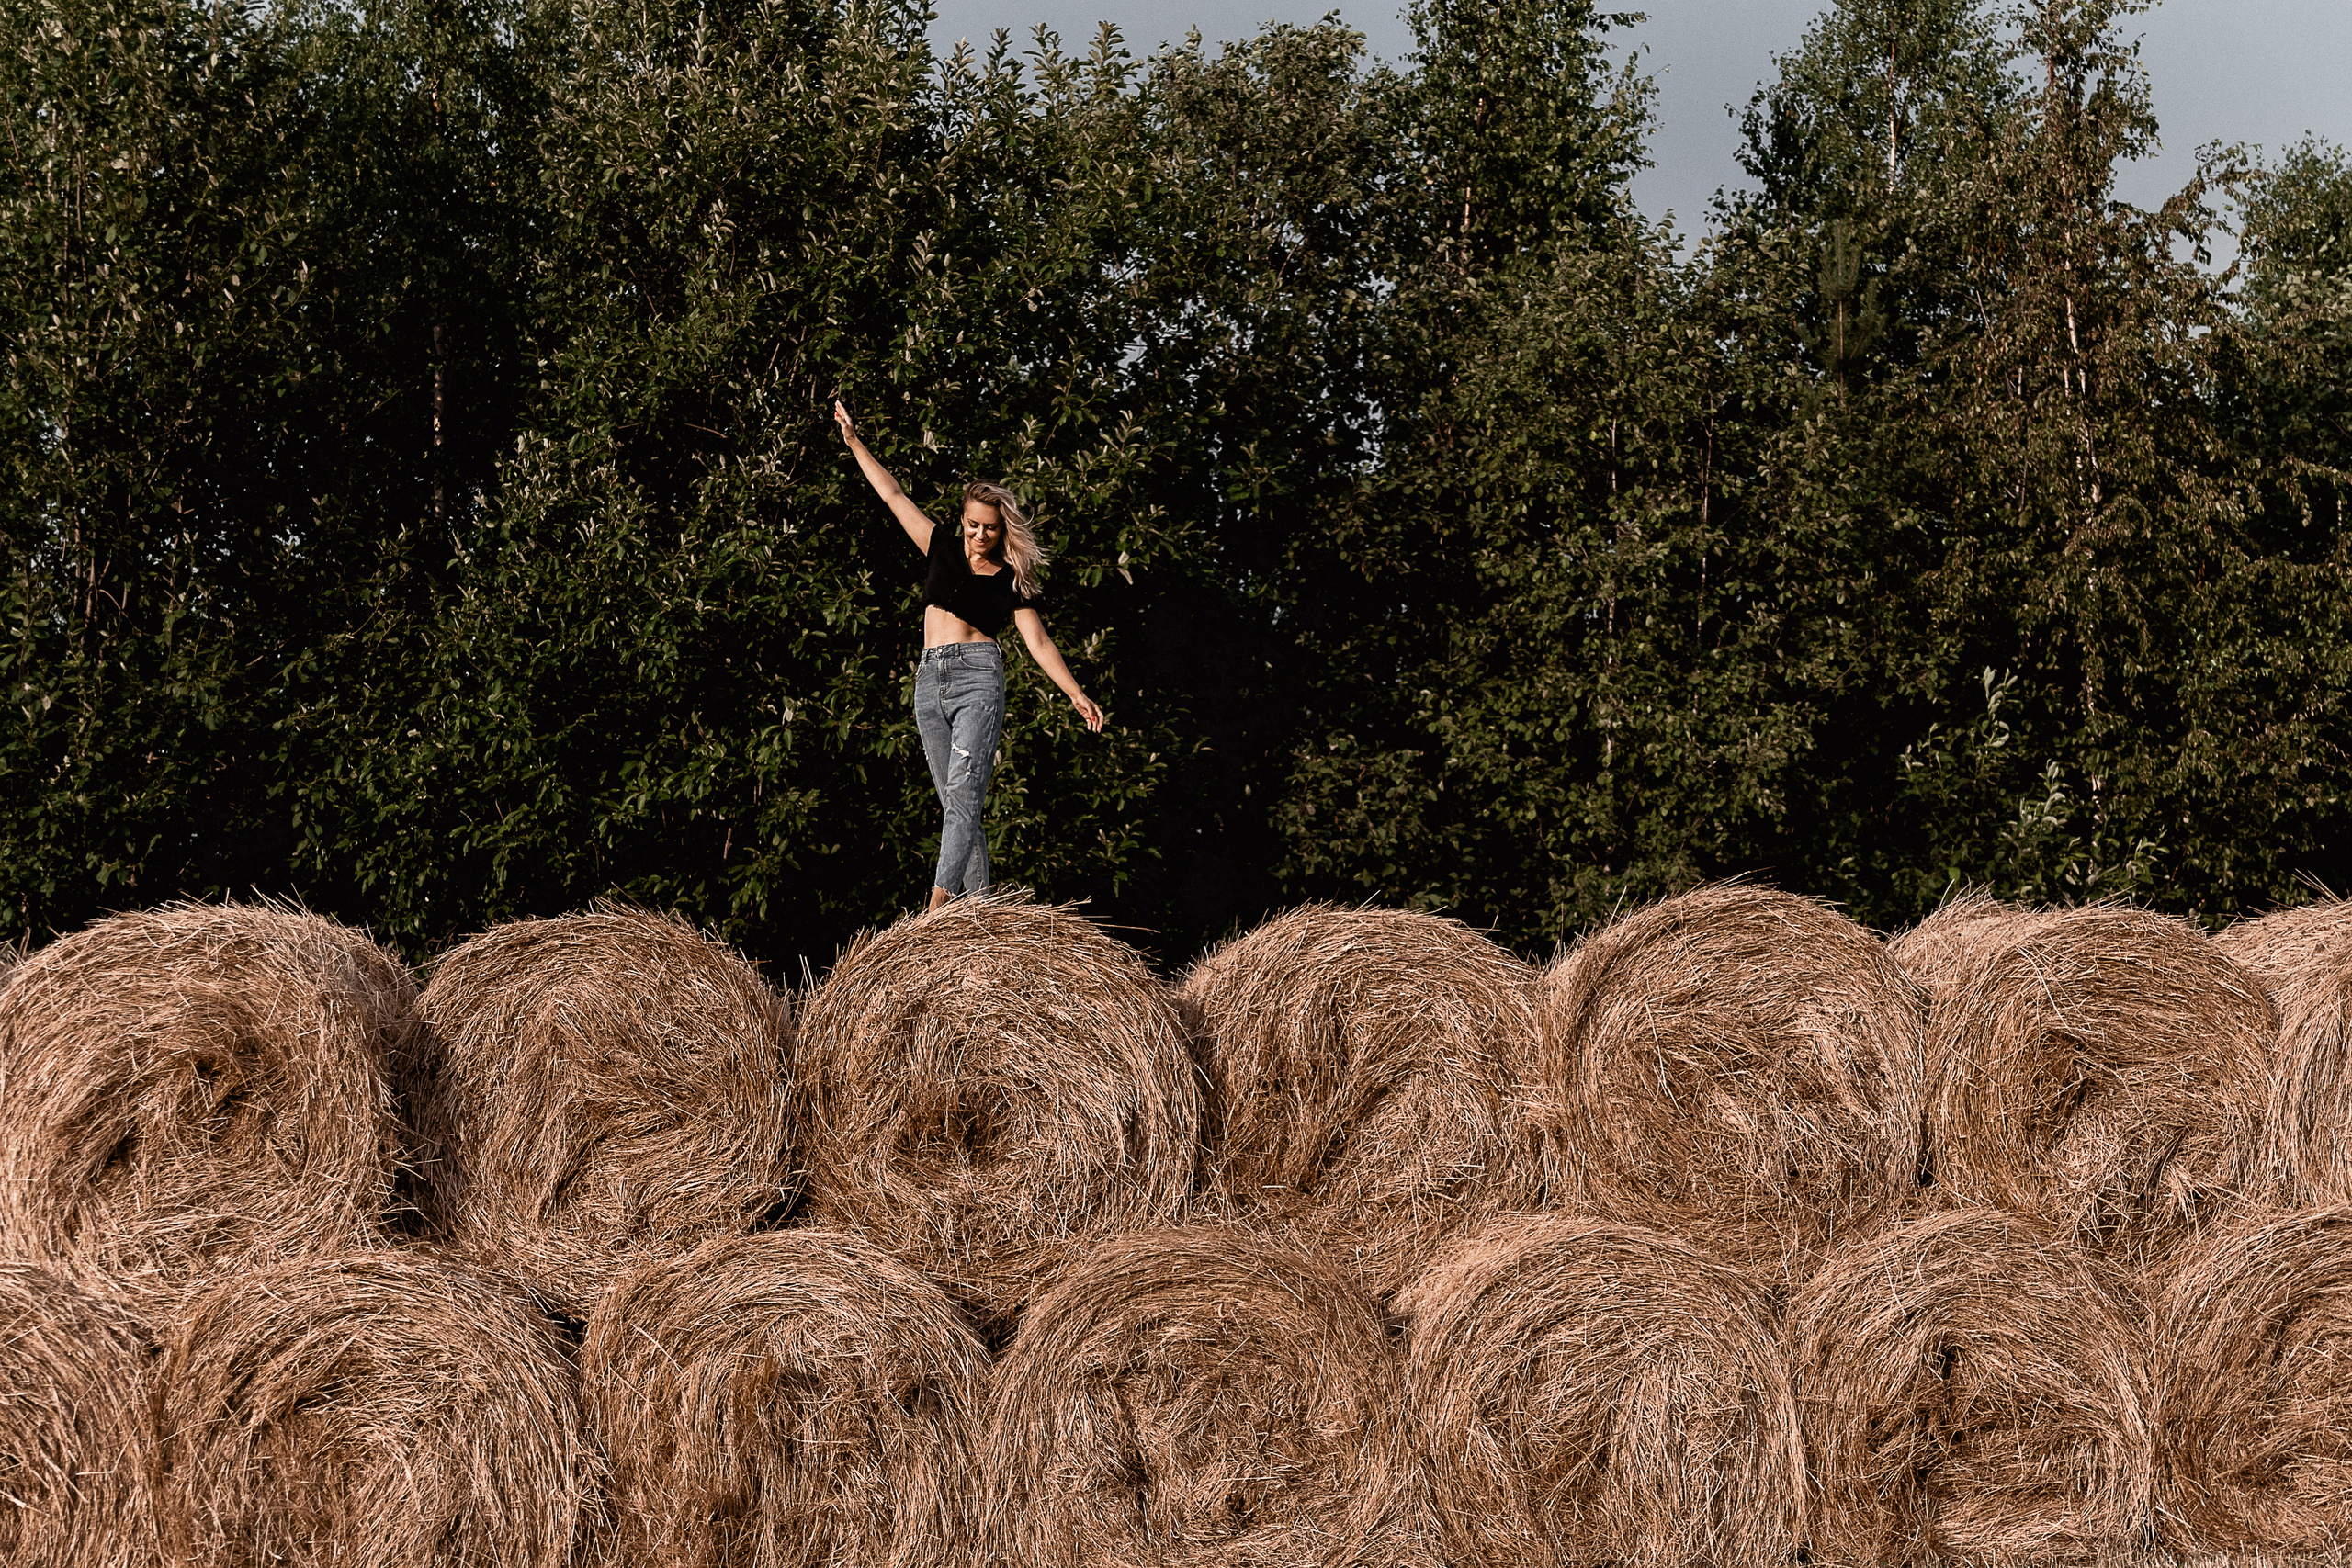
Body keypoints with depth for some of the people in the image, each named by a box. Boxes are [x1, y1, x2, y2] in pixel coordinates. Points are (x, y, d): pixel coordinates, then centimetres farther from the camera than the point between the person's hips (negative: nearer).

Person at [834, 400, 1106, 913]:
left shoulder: (1011, 581, 6)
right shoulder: (945, 549, 14)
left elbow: (1039, 642, 2)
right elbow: (893, 495, 16)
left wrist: (1076, 694, -8)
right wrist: (853, 441, 17)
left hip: (978, 677, -5)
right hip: (930, 680, 5)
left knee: (963, 791, -19)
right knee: (957, 803, 3)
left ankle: (939, 904, -33)